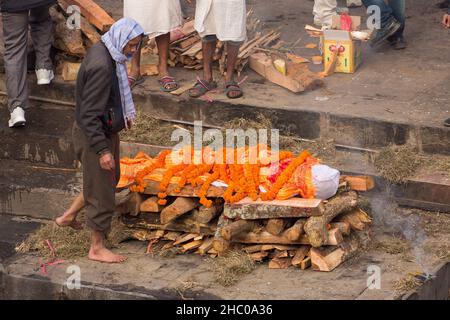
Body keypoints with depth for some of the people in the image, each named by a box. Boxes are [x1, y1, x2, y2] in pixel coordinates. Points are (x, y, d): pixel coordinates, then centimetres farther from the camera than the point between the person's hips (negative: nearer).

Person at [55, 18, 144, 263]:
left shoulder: (106, 52, 0)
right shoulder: (101, 66, -31)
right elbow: (89, 114, -29)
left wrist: (123, 115, 29)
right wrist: (102, 150, -27)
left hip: (106, 130, 10)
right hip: (94, 135, -10)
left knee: (110, 179, 26)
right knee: (101, 191, 4)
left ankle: (68, 217, 40)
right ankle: (97, 248, 20)